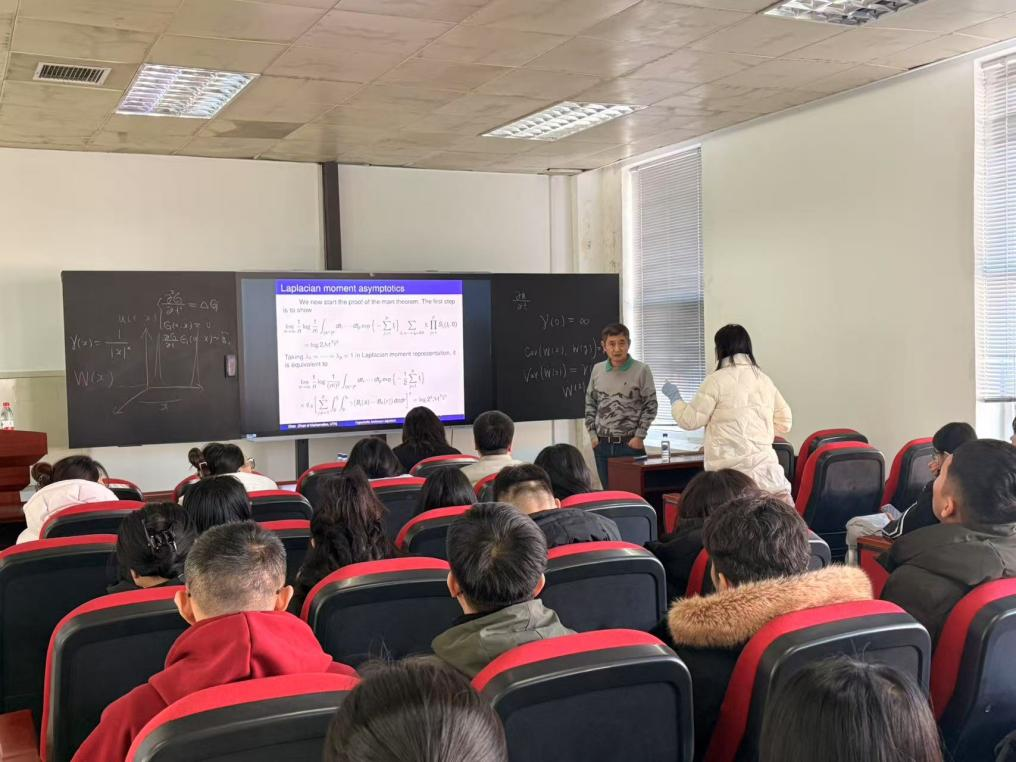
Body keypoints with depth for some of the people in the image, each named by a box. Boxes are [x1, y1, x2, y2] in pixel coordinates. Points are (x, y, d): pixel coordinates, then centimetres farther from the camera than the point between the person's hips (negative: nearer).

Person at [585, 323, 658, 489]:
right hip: (602, 445, 4)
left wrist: (639, 437, -9)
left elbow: (650, 406, -4)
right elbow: (590, 404, 13)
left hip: (631, 444, -4)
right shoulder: (597, 370, 6)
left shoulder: (641, 370, -5)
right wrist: (593, 435, 5)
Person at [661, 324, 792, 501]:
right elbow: (784, 423, 17)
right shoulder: (764, 379, 12)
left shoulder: (717, 379, -4)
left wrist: (675, 398, 19)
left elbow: (690, 420, 2)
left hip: (730, 469, -4)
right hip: (764, 464, 4)